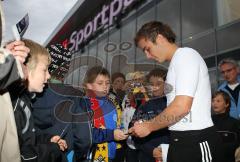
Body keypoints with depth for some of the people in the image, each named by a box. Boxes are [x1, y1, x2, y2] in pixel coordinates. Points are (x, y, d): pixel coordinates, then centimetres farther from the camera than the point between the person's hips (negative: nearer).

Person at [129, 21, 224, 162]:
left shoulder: (186, 55, -11)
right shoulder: (176, 62, 16)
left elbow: (181, 107, -21)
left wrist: (148, 126, -10)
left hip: (197, 140, -8)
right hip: (180, 140, 8)